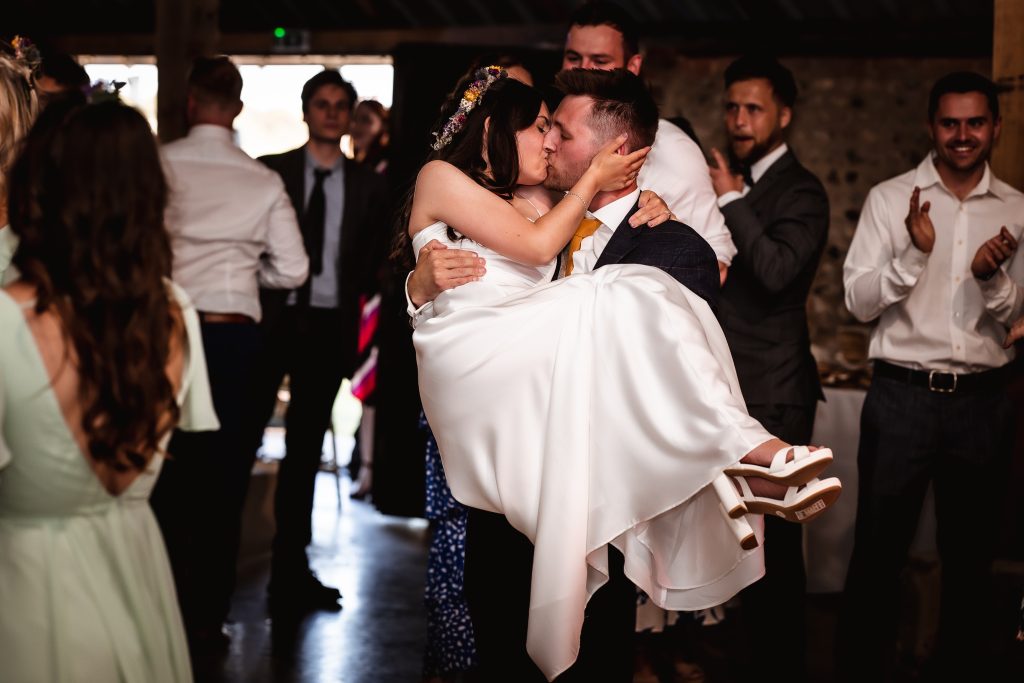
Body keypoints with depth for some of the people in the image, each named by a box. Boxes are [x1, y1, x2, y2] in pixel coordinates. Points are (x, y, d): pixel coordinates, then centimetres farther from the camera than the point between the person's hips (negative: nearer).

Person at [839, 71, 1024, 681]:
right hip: (903, 395, -2)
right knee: (879, 550, 2)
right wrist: (914, 252, -21)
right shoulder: (890, 199, -1)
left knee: (972, 554, 13)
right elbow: (859, 301, -5)